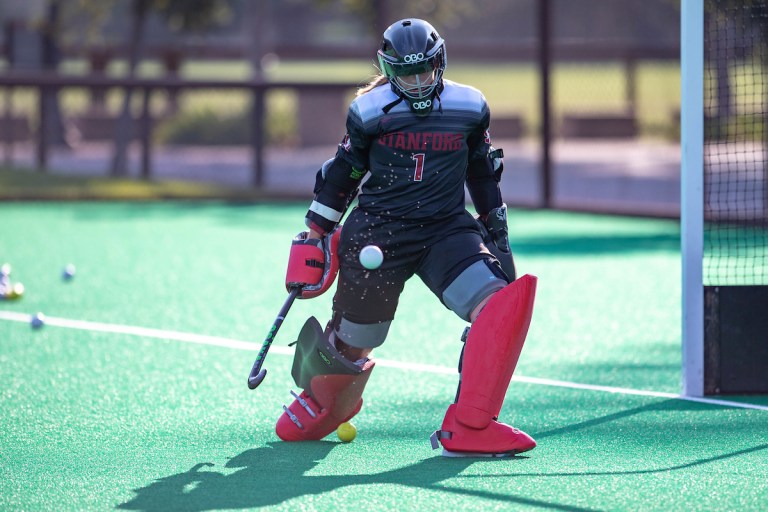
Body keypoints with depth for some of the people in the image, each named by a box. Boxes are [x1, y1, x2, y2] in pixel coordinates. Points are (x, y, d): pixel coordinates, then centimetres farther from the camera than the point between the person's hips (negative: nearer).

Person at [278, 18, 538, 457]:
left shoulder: (470, 108, 3)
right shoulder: (370, 111, -4)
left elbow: (482, 174, 18)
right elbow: (343, 174, 8)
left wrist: (497, 234, 19)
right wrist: (314, 235, 9)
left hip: (446, 231, 2)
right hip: (377, 234, -2)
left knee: (499, 302, -24)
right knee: (352, 346, 2)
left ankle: (468, 428, -25)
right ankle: (325, 403, 40)